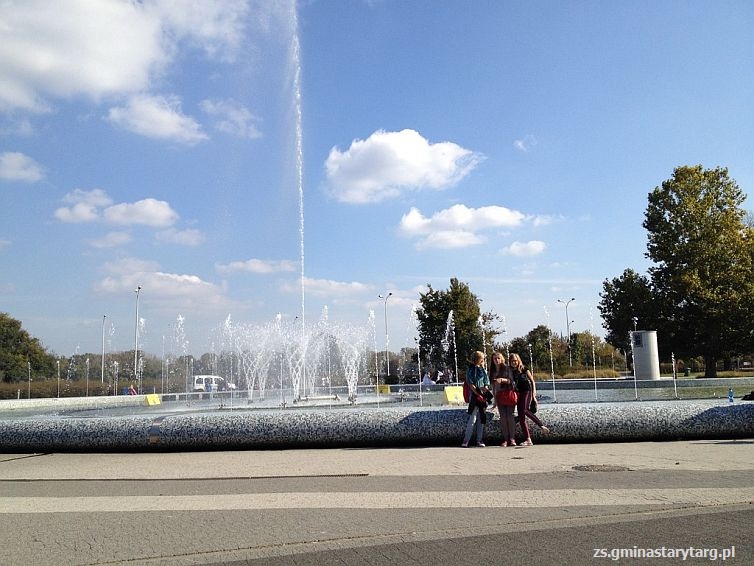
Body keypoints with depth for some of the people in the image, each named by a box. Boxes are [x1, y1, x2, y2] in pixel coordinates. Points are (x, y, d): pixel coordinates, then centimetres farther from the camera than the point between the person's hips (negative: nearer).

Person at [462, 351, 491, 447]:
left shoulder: (484, 371, 16)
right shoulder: (470, 370, -1)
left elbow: (487, 384, 12)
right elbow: (471, 385, -8)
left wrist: (486, 390, -10)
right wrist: (478, 395, -15)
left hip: (483, 397, 6)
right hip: (474, 397, -6)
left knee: (482, 419, 6)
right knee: (472, 419, -11)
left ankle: (479, 440, 12)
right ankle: (466, 440, -8)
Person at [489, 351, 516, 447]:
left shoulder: (507, 368, 2)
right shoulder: (492, 371, 13)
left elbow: (511, 381, -4)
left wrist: (502, 379, -21)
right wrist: (494, 398, 17)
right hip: (499, 395, 3)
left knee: (510, 416, -9)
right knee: (503, 417, -1)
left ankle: (512, 439, -6)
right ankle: (505, 439, 0)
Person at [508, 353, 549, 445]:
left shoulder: (523, 369, 1)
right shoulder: (510, 371, 10)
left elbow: (532, 380, 3)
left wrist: (534, 390, -6)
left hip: (527, 391, -5)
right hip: (518, 393, 5)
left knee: (525, 410, -29)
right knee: (521, 418, -1)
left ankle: (542, 425, -20)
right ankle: (528, 440, 1)